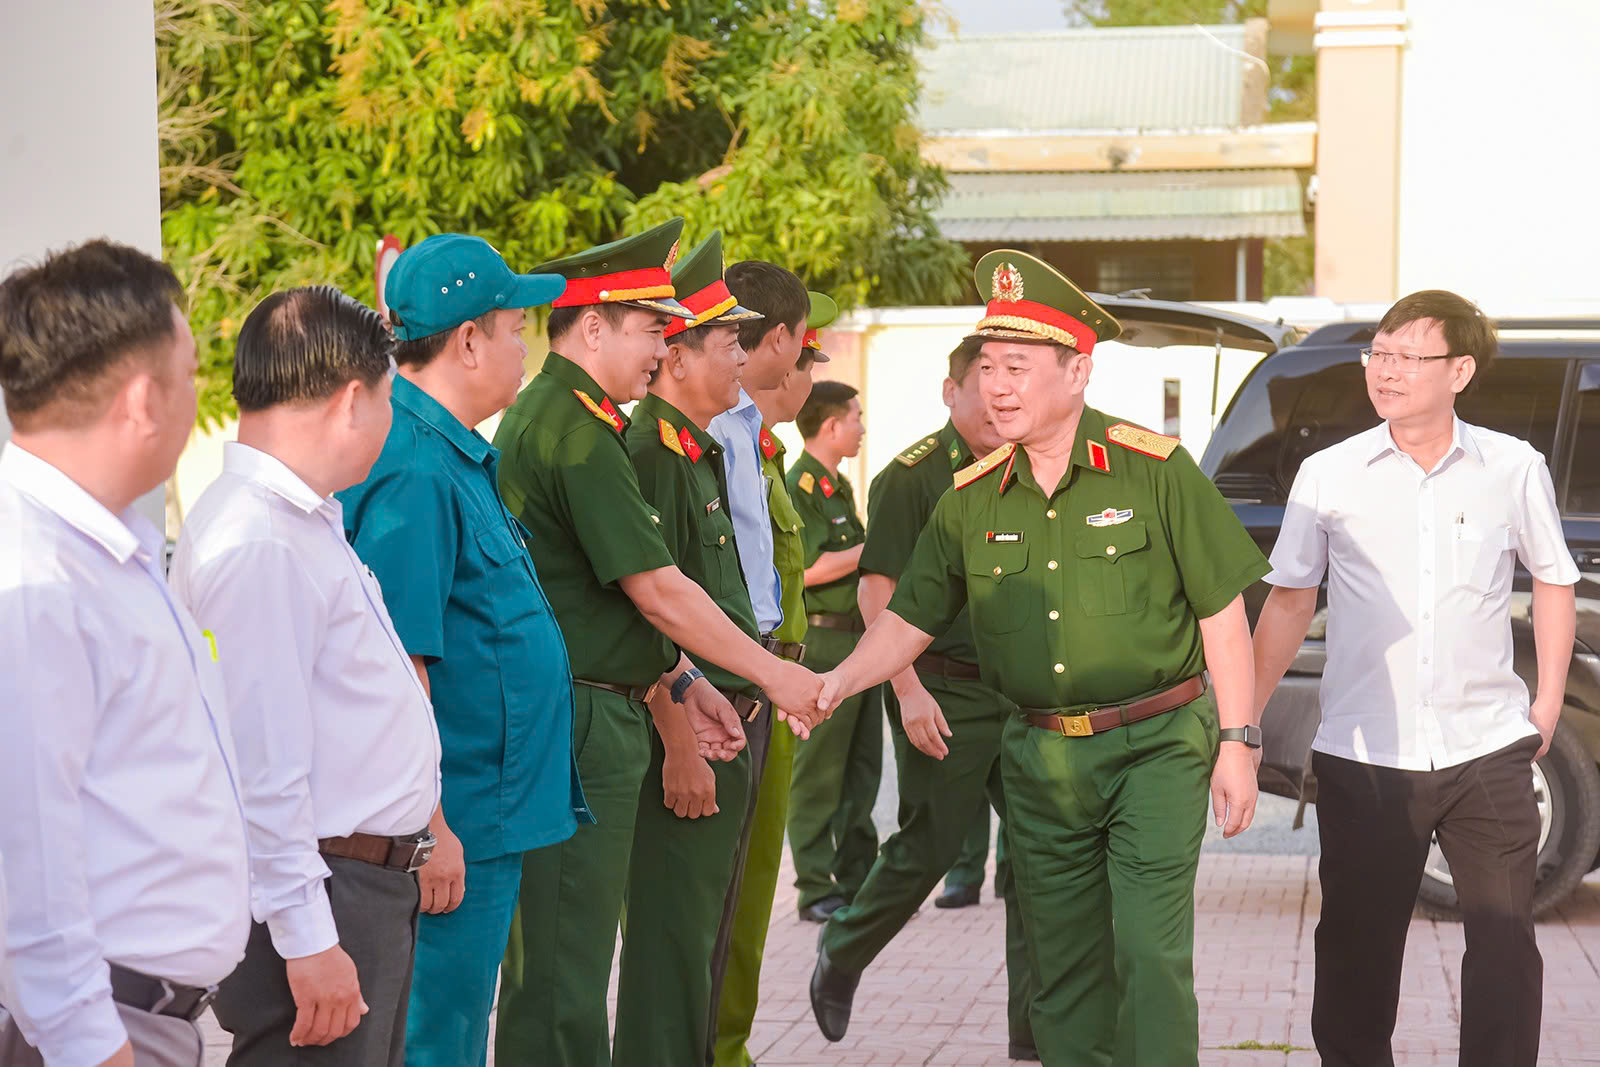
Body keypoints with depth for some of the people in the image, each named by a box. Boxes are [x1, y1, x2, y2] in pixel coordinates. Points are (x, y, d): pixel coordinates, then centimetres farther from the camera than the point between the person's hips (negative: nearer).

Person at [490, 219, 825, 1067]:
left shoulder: (541, 415, 17)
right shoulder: (579, 429, -16)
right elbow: (656, 587, -16)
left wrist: (679, 680, 18)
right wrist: (774, 675, -8)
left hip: (591, 711, 10)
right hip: (581, 720, -10)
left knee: (555, 954, 16)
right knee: (564, 960, -5)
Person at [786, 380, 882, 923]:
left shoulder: (840, 487, 19)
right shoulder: (797, 487, -11)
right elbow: (810, 568, -20)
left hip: (860, 640, 9)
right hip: (822, 640, -9)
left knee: (862, 767, 11)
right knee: (819, 771, -4)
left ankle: (856, 879, 18)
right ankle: (816, 888, 1)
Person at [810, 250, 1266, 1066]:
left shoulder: (1154, 469, -8)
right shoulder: (972, 500, 4)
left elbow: (1222, 613, -5)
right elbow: (911, 618, 7)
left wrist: (1236, 743, -7)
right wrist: (838, 682, -11)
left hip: (1157, 746, -4)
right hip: (1040, 755, 4)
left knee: (1150, 953, -11)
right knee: (1063, 968, 9)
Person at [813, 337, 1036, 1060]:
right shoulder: (912, 476, -7)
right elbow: (878, 591, -11)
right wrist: (909, 691, -17)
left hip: (1021, 695, 6)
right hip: (943, 694, -6)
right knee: (928, 848, 0)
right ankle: (839, 959, 25)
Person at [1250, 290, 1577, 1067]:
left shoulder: (1515, 469, 0)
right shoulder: (1327, 476, -1)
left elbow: (1553, 582, 13)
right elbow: (1289, 602, 5)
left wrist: (1548, 702, 9)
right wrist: (1245, 717, 1)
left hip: (1488, 749, 0)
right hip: (1364, 758, 0)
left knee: (1504, 945, 4)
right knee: (1357, 946, 9)